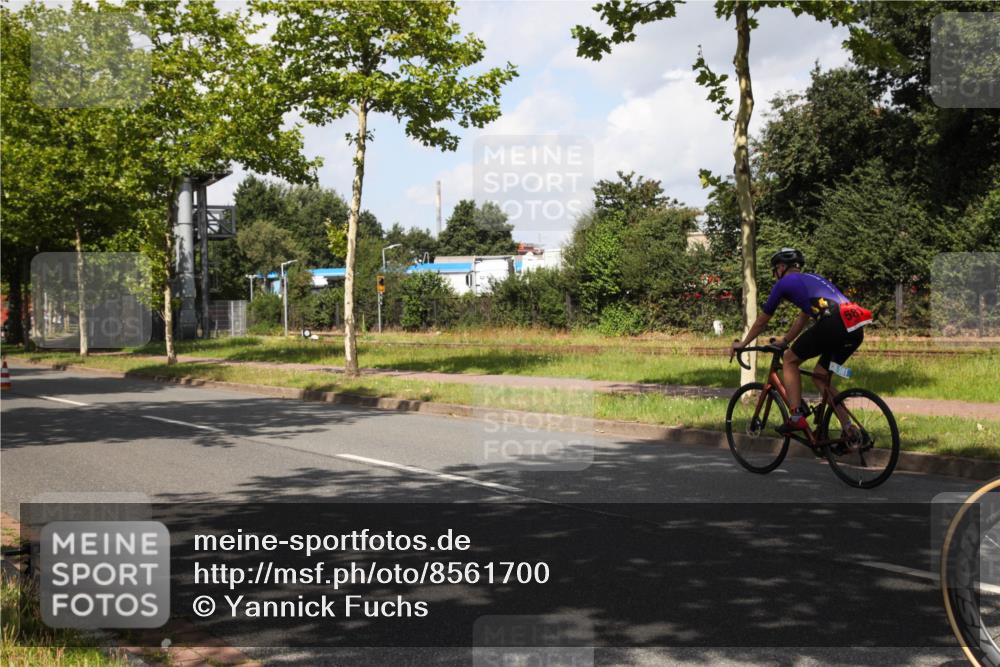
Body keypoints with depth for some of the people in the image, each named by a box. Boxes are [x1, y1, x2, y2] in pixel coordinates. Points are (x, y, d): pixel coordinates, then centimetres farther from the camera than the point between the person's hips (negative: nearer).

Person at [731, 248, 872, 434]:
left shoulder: (784, 283, 14)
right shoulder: (812, 279, 35)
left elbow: (762, 321, 24)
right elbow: (802, 319, 44)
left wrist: (742, 344, 36)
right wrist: (784, 341, 55)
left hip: (832, 324, -7)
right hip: (856, 330, 7)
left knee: (790, 359, 14)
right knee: (820, 377, 21)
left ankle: (796, 417, 4)